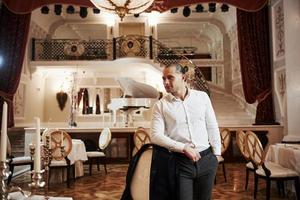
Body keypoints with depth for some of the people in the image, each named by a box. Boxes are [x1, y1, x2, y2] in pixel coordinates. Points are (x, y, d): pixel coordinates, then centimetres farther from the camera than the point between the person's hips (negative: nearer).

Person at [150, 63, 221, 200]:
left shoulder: (202, 97, 2)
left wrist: (216, 154, 6)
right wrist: (184, 148, -17)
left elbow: (212, 127, 7)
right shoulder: (160, 105, -3)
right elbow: (155, 136, -10)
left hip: (206, 160, 2)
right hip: (180, 162, -2)